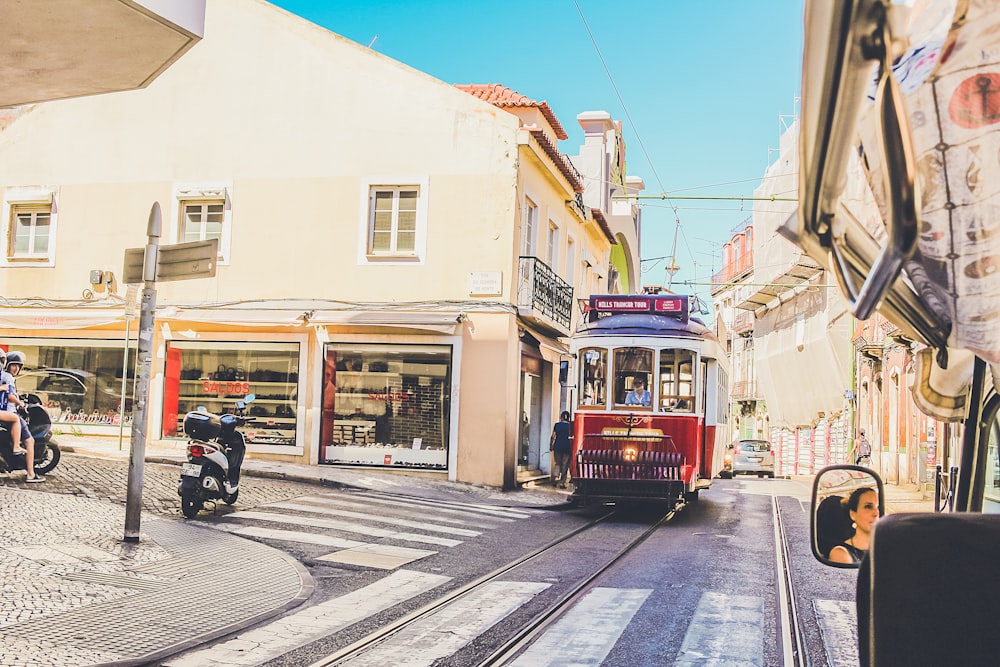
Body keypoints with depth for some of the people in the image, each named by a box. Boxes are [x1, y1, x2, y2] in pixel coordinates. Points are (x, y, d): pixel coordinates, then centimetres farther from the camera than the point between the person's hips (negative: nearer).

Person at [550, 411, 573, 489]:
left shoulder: (557, 425, 1)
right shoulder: (570, 425, -3)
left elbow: (553, 436, 1)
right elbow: (571, 437, -6)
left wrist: (550, 445, 11)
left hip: (557, 446, 1)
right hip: (567, 447, -1)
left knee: (558, 463, 16)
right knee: (565, 465, 6)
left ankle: (557, 476, -8)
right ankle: (562, 482, 5)